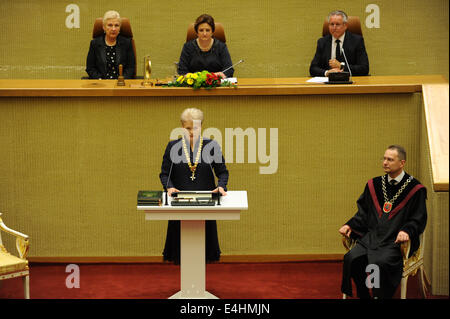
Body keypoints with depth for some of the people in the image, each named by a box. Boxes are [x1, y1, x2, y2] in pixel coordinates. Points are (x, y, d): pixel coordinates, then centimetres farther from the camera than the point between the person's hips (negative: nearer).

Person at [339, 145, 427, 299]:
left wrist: (406, 230, -20)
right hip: (371, 237, 5)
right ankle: (363, 296, -4)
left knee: (381, 262, -33)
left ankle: (379, 296, -13)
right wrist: (350, 225, 2)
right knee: (352, 258, -22)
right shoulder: (374, 185, 15)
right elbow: (363, 212, 20)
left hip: (396, 240, -4)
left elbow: (418, 219, 0)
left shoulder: (415, 189, 1)